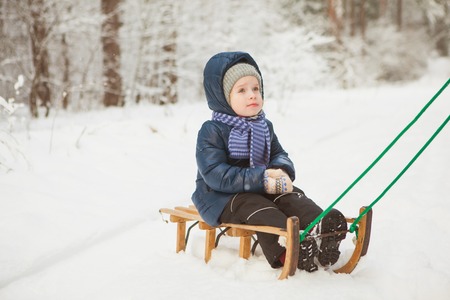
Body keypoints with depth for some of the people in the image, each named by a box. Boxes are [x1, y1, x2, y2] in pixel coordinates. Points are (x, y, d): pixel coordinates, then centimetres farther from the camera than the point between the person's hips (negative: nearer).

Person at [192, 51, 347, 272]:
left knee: (292, 197, -20)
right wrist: (261, 179, -28)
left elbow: (280, 155, 15)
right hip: (221, 197, -6)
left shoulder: (264, 127, 13)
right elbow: (215, 175, -22)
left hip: (260, 189, 6)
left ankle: (323, 226, -46)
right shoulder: (211, 131, -12)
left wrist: (281, 171, -14)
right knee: (253, 206, -34)